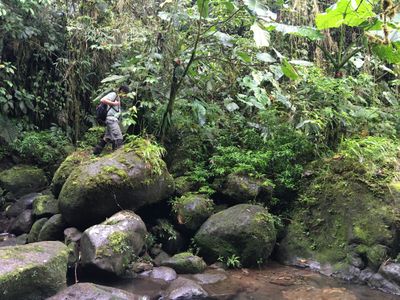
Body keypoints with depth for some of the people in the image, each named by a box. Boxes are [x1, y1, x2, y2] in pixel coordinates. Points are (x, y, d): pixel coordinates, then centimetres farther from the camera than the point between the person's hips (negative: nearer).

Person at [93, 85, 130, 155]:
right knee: (118, 139, -13)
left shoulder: (118, 98, 23)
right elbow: (102, 100, -17)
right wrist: (113, 103, -15)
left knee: (106, 138, 12)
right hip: (111, 119, -10)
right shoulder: (113, 94, -5)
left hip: (114, 120, 10)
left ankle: (96, 152, 18)